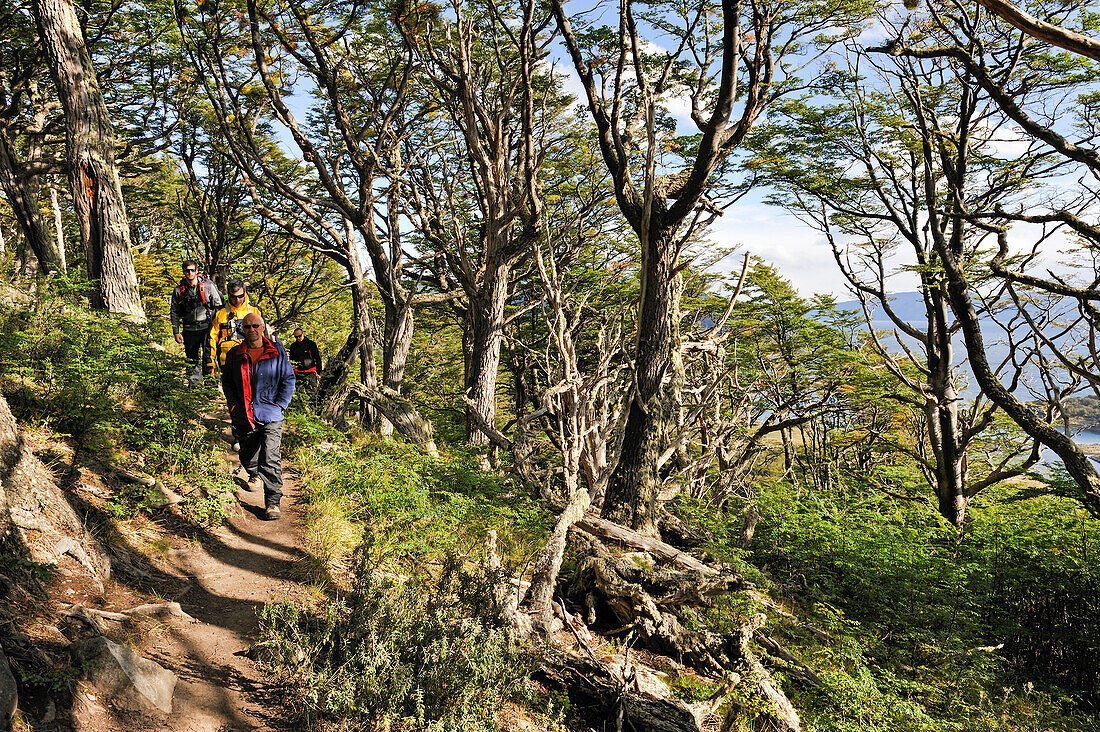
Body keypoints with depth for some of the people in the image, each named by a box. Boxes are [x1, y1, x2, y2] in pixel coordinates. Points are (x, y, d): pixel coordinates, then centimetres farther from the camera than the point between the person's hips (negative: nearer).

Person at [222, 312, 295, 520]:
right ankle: (254, 475, 52)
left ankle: (273, 501, -4)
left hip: (271, 416, -3)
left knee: (270, 460, -11)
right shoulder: (234, 354, 6)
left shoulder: (277, 352, 1)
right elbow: (227, 382, 14)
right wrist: (234, 405, 1)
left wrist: (280, 404, -3)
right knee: (247, 457, 18)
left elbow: (288, 379, 5)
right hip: (244, 416, 3)